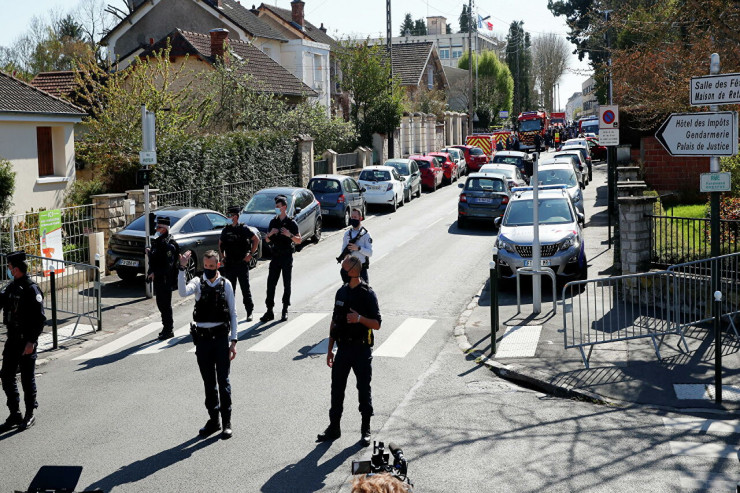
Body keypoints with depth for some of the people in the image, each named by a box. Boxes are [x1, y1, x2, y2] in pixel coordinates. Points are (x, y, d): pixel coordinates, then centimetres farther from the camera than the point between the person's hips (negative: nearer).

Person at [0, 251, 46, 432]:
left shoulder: (32, 289, -16)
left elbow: (40, 318, -18)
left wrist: (31, 341, -22)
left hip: (26, 342, -8)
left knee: (27, 379, 3)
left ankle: (30, 415, 16)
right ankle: (15, 415, 19)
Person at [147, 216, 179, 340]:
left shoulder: (169, 244, -15)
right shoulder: (157, 241, 13)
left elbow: (168, 265, -20)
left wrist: (155, 273, -18)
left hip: (166, 280, -9)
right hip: (158, 279, 9)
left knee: (166, 304, -3)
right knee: (161, 303, 15)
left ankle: (169, 330, 4)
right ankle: (168, 326, 26)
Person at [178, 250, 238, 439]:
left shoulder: (225, 284, 0)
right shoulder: (198, 282, 2)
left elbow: (233, 313, 2)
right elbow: (183, 292, -21)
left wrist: (233, 341, -2)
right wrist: (182, 269, -29)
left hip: (221, 337, -2)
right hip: (202, 337, 2)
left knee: (223, 381, 1)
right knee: (208, 382, 11)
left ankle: (227, 422, 9)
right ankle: (213, 420, 22)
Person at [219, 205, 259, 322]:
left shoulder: (244, 228, -5)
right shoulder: (226, 230, 7)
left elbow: (256, 240, 0)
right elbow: (220, 243, 21)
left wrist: (250, 255, -4)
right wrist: (223, 256, 10)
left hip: (242, 263, -4)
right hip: (229, 264, 4)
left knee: (245, 289, 1)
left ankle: (249, 312, 9)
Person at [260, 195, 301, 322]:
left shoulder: (291, 223, -3)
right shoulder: (273, 222, 10)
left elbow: (299, 240, -4)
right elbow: (267, 240, 14)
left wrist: (290, 235, -21)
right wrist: (270, 234, -7)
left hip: (287, 256, -4)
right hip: (275, 256, 4)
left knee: (287, 284, 3)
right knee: (271, 283, -1)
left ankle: (285, 310, 12)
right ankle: (269, 311, 2)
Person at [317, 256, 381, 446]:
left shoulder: (367, 294, -9)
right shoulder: (341, 293, 9)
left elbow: (377, 324, -8)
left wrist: (360, 318, -26)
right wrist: (330, 349, 13)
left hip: (362, 349, -5)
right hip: (343, 348, 5)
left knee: (364, 390, 3)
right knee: (337, 389, 7)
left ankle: (366, 430, 15)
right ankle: (334, 428, 18)